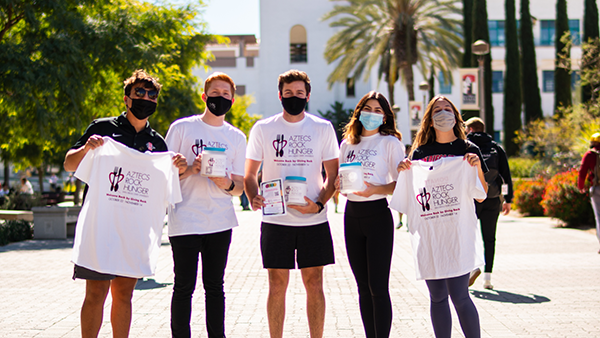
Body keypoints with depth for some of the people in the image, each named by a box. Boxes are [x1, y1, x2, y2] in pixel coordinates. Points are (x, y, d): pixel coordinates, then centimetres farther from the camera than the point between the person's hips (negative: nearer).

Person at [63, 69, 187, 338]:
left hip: (135, 227, 4)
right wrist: (86, 148, -16)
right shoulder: (103, 128, 3)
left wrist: (178, 171, -3)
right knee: (96, 293, -5)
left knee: (124, 293, 8)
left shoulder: (157, 142, 15)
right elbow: (69, 164, 4)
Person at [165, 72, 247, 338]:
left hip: (220, 222, 3)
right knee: (184, 287, 0)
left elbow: (239, 187, 12)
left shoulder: (237, 137, 11)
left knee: (215, 286, 7)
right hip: (185, 221, -3)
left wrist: (227, 184, -11)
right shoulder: (182, 128, 3)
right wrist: (190, 170, -15)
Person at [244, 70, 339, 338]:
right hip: (275, 220, 0)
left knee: (314, 285, 4)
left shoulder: (323, 128, 5)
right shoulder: (263, 129, 4)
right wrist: (253, 199, -12)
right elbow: (250, 175, 8)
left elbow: (333, 174, 5)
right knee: (277, 286, 3)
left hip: (313, 220, 0)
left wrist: (319, 204, -11)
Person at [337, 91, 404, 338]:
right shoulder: (347, 144, 13)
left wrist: (375, 189, -21)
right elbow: (339, 178, 18)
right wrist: (339, 184, -5)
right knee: (363, 287, 10)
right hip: (351, 214, 5)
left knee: (378, 287, -7)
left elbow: (401, 183, -6)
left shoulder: (390, 142, -2)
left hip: (377, 214, -5)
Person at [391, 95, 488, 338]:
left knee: (459, 296, -10)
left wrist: (478, 167, -11)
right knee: (437, 297, 7)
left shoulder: (468, 150, 5)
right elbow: (409, 194, 17)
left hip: (458, 235, -3)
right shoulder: (420, 152, 12)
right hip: (428, 236, 3)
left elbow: (481, 196, 3)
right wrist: (403, 171, 1)